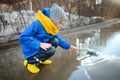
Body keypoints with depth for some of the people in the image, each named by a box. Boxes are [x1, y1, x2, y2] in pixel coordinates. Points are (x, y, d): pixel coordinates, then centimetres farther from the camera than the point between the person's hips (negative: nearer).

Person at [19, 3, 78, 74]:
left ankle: (40, 59, 8)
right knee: (51, 50, -25)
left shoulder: (52, 27, -1)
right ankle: (30, 62, -7)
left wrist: (69, 46, 12)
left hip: (39, 48, 8)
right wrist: (40, 44, -35)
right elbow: (23, 38, -30)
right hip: (31, 51, -8)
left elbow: (59, 40, 14)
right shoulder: (37, 24, -27)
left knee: (55, 42, -9)